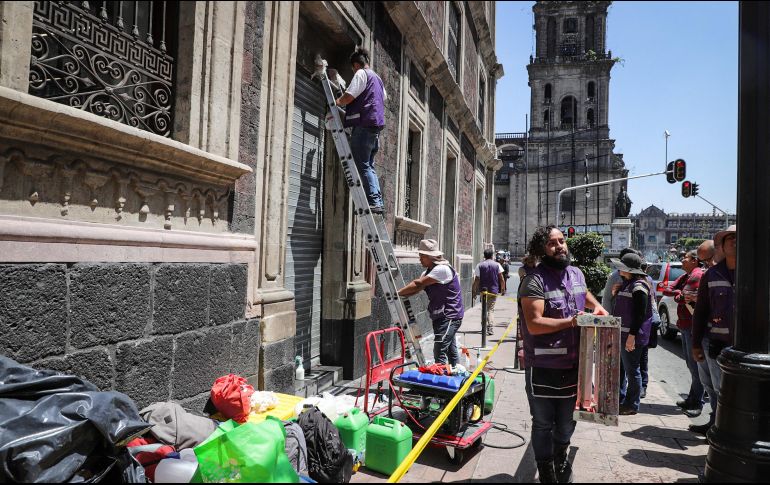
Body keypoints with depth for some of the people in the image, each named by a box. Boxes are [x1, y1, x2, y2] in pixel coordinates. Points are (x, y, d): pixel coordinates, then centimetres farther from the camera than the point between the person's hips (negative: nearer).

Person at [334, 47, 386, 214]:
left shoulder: (361, 74, -2)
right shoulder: (377, 78, 25)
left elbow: (349, 96, -13)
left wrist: (336, 103, 6)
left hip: (364, 124, -9)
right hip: (376, 125, 9)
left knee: (363, 165, -10)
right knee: (369, 165, 9)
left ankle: (374, 201, -18)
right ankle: (378, 201, 4)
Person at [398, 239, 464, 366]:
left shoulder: (442, 269, -19)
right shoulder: (429, 271, 12)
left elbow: (418, 284, -21)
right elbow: (417, 289, 0)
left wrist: (398, 293, -15)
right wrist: (400, 294, -16)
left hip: (450, 316, -10)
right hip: (440, 316, 10)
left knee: (439, 350, -14)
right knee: (450, 349, 18)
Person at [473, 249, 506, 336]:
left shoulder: (479, 265, -2)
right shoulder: (497, 265, 0)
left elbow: (477, 280, -4)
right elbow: (501, 279, -1)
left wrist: (474, 291, 2)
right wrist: (503, 289, 10)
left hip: (483, 291, 0)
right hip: (494, 290, 0)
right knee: (491, 309, 4)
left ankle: (485, 327, 15)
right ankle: (490, 328, -9)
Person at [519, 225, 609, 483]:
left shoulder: (576, 273, 6)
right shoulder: (535, 280, -18)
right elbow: (534, 324, -24)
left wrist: (597, 306, 12)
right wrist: (571, 321, -23)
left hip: (573, 364, 6)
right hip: (543, 367, -6)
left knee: (567, 420, 23)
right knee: (543, 424, 11)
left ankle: (561, 457, 50)